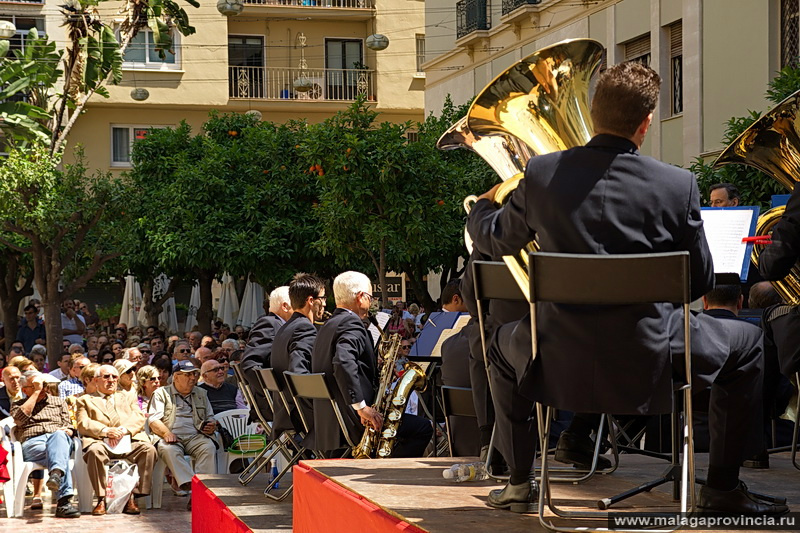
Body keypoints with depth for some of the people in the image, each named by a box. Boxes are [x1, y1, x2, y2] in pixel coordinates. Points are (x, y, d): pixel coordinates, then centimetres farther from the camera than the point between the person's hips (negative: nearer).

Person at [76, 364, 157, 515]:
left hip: (129, 440, 2)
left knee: (148, 449, -29)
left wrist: (124, 430, -9)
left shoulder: (128, 397, 31)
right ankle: (101, 500, -29)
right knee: (95, 451, -38)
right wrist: (106, 431, -12)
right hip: (101, 441, -2)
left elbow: (139, 418, 13)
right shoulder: (85, 400, 24)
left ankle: (132, 497, -26)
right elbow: (83, 424, 6)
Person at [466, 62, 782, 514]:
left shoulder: (542, 173, -9)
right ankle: (722, 488, 26)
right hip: (648, 360, -2)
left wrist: (481, 208, 33)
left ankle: (519, 482, 38)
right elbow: (701, 284, -2)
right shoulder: (677, 185, -13)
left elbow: (495, 243, 9)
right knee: (746, 351, 24)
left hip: (560, 362, 2)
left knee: (504, 347, 36)